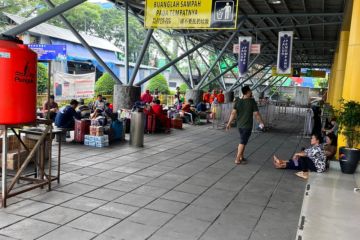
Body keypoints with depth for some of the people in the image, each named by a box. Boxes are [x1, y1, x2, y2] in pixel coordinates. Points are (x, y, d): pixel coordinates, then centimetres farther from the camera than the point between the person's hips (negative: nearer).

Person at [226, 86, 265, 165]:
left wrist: (229, 123, 2)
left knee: (243, 141, 20)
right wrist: (261, 122, 4)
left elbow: (233, 113, -3)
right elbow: (256, 114, -10)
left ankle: (241, 157, 27)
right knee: (243, 142, 0)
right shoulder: (252, 102, -12)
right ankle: (237, 159, 1)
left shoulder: (238, 101, -1)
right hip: (247, 126, -5)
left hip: (239, 125, 5)